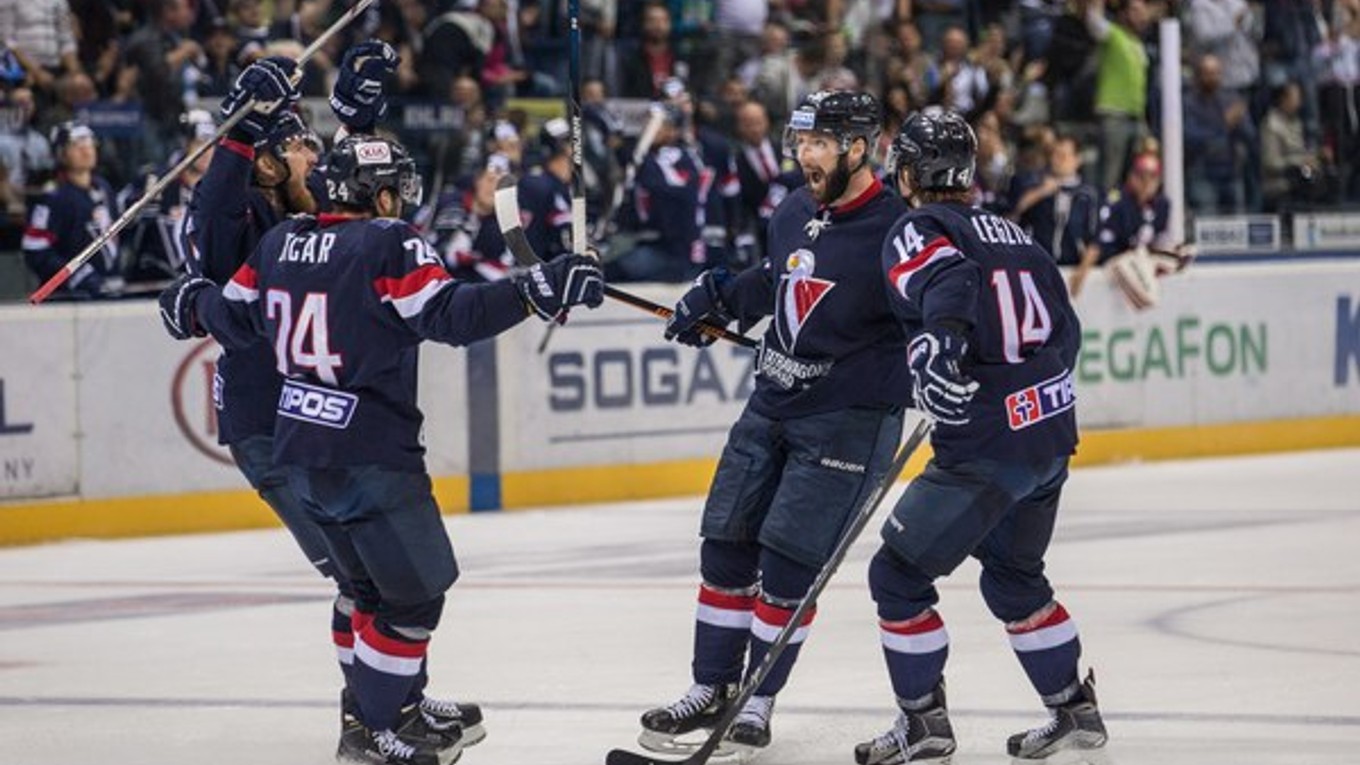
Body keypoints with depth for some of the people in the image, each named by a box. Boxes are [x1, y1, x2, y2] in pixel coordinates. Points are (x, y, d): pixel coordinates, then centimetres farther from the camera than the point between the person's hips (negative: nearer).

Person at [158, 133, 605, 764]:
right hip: (367, 454, -9)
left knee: (377, 585, 22)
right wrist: (538, 291, -22)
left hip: (301, 451, 9)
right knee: (417, 590, 0)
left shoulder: (283, 241, 11)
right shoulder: (388, 244, -10)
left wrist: (193, 306, 42)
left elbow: (234, 318, 20)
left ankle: (397, 706, 29)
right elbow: (449, 315, -21)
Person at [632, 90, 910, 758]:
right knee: (725, 545, 8)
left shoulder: (893, 230, -17)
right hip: (773, 403, 7)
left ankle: (757, 703, 6)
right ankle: (711, 690, 20)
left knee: (788, 563, -8)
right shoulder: (794, 214, 6)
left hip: (847, 419, -7)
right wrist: (718, 298, 14)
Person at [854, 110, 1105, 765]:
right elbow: (1064, 328, 21)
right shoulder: (1012, 234, 16)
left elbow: (950, 280, -30)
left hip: (986, 451, -8)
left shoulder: (916, 233, -7)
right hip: (1052, 434, 8)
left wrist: (938, 342, -44)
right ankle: (1074, 710, 30)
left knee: (899, 574, 4)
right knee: (1014, 577, 26)